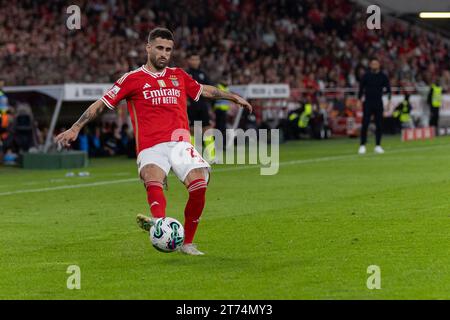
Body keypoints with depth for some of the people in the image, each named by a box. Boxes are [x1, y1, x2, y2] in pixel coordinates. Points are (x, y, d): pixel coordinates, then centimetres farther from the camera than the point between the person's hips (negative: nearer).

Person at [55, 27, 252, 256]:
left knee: (199, 185, -19)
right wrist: (75, 128, 5)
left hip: (180, 143, 3)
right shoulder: (133, 79, 9)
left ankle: (187, 243, -5)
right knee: (152, 178, -35)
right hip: (151, 147, -3)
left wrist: (233, 97, 40)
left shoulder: (179, 75, 21)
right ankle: (160, 222, -63)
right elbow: (101, 104, 11)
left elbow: (204, 90, 38)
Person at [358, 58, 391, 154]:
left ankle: (378, 146, 8)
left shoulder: (383, 76, 4)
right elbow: (361, 88, 6)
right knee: (365, 124, -6)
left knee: (379, 125, 1)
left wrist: (389, 100, -5)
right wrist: (359, 100, -1)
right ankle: (362, 145, -3)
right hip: (368, 103, -1)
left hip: (378, 103, 1)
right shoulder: (366, 76, 3)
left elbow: (388, 88, 5)